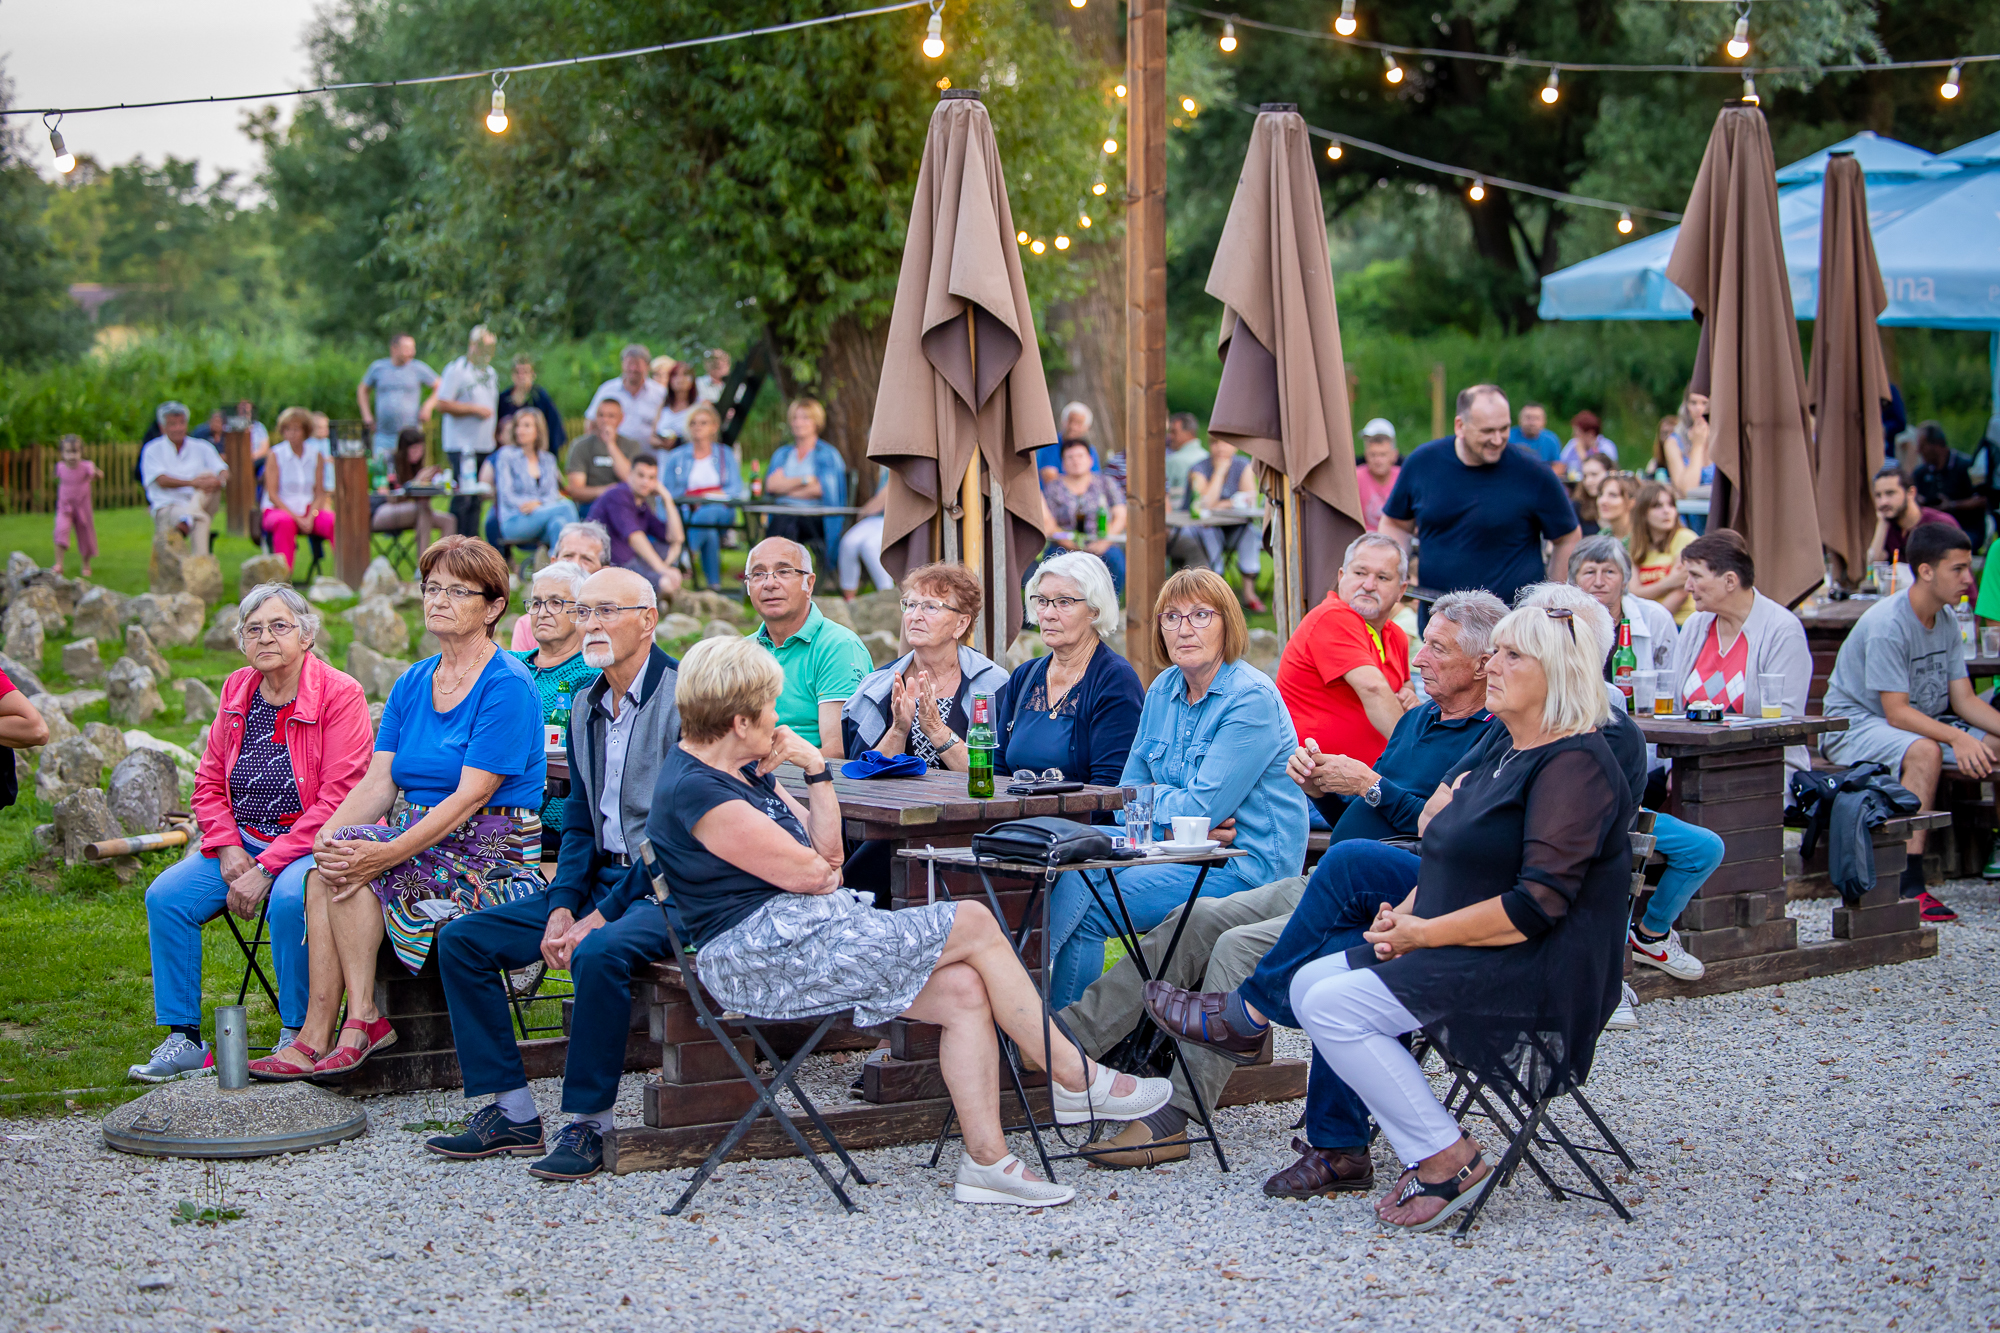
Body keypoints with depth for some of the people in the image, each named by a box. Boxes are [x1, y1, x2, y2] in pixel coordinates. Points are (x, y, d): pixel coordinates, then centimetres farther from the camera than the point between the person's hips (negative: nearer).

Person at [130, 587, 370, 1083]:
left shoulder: (340, 695, -11)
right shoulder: (237, 690, 8)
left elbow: (338, 799, -17)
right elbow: (209, 781, 13)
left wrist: (266, 868, -20)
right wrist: (228, 851, -6)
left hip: (316, 843, -6)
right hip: (244, 839, 6)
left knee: (289, 899, -36)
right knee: (165, 897, -14)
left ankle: (296, 1036, -18)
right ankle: (183, 1040, -6)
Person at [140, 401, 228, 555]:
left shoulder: (202, 447, 17)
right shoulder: (153, 450, 8)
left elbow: (224, 472, 5)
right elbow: (162, 480, -10)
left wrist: (218, 480, -23)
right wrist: (192, 482, -27)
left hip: (200, 505, 3)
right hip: (167, 506, -3)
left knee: (209, 475, -27)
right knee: (201, 520, -36)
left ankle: (188, 519, -46)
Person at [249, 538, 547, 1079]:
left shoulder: (507, 686, -11)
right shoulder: (411, 684, 14)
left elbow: (471, 796, -19)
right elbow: (379, 780, 6)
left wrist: (388, 853, -27)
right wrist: (328, 837, -14)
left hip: (492, 854, -7)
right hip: (421, 840, 7)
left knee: (359, 863, -26)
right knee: (327, 870, -20)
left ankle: (362, 1017, -19)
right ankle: (318, 1034, -20)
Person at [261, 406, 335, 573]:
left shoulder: (317, 456, 8)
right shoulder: (274, 456, -2)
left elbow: (320, 493, 6)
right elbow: (272, 495, -6)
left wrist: (310, 517, -13)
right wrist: (297, 518, -15)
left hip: (309, 509, 3)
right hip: (278, 509, -3)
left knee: (333, 521, -28)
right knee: (285, 522, -39)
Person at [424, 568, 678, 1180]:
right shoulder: (587, 704, 13)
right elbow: (579, 819, 17)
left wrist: (602, 916, -21)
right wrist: (562, 907, -1)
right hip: (599, 879, 9)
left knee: (599, 954, -37)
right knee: (461, 939, -1)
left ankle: (588, 1124, -20)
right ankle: (513, 1113, 1)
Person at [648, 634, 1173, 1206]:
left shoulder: (745, 769, 16)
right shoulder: (696, 792, -16)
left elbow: (826, 852, 13)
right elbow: (810, 873, -15)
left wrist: (817, 771, 1)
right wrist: (819, 866, 8)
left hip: (803, 930, 10)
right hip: (766, 953, -10)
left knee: (965, 992, -6)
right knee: (974, 925, -12)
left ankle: (987, 1160, -7)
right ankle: (1076, 1079, -2)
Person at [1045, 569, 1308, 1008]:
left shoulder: (1252, 699, -16)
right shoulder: (1164, 689, 10)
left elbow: (1202, 808, -19)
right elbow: (1128, 793, 11)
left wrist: (1152, 799, 0)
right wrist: (1182, 816, -10)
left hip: (1245, 868, -8)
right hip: (1187, 853, 8)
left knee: (1087, 907, -18)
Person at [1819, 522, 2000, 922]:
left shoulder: (1946, 619, 3)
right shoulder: (1887, 625, -23)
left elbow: (1964, 700, 1)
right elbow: (1897, 713, -26)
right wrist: (1957, 738, -37)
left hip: (1924, 722, 8)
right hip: (1855, 723, -8)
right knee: (1924, 751, -37)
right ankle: (1909, 885, -37)